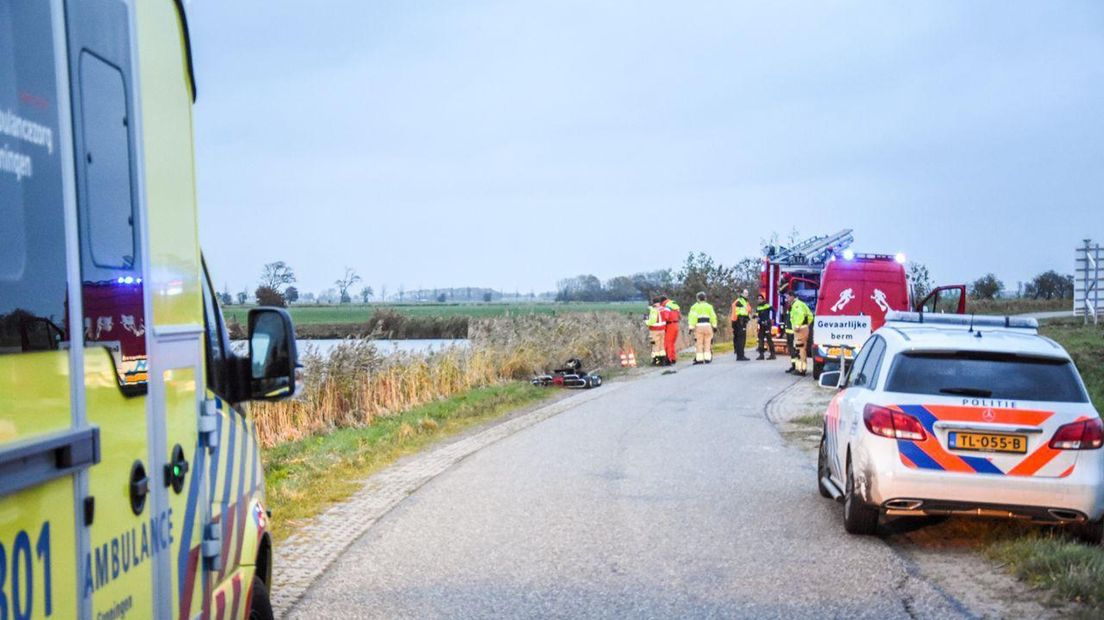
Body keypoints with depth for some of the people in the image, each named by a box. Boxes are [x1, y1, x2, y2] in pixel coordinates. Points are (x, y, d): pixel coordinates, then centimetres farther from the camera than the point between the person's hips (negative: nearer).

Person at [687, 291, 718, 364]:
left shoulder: (695, 307, 4)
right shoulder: (709, 306, 13)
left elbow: (692, 317, -5)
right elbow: (713, 316, 7)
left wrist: (691, 327, -6)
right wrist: (714, 326, 11)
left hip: (698, 326, -2)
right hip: (707, 325, 2)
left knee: (699, 343, -1)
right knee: (707, 343, 5)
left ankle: (699, 359, -5)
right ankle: (707, 358, 1)